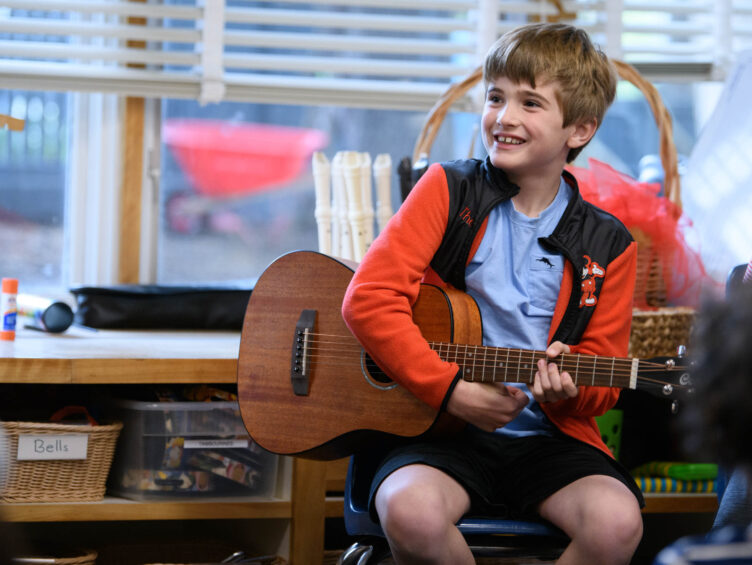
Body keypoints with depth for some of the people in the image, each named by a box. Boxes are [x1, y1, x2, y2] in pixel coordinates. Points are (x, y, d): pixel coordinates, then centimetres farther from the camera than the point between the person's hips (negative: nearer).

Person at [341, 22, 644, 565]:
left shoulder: (607, 247, 7)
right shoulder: (448, 191, 4)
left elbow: (602, 386, 10)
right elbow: (369, 298, -6)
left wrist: (567, 389, -15)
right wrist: (451, 388, -14)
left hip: (547, 434, 1)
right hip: (443, 427, -1)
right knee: (411, 513, -34)